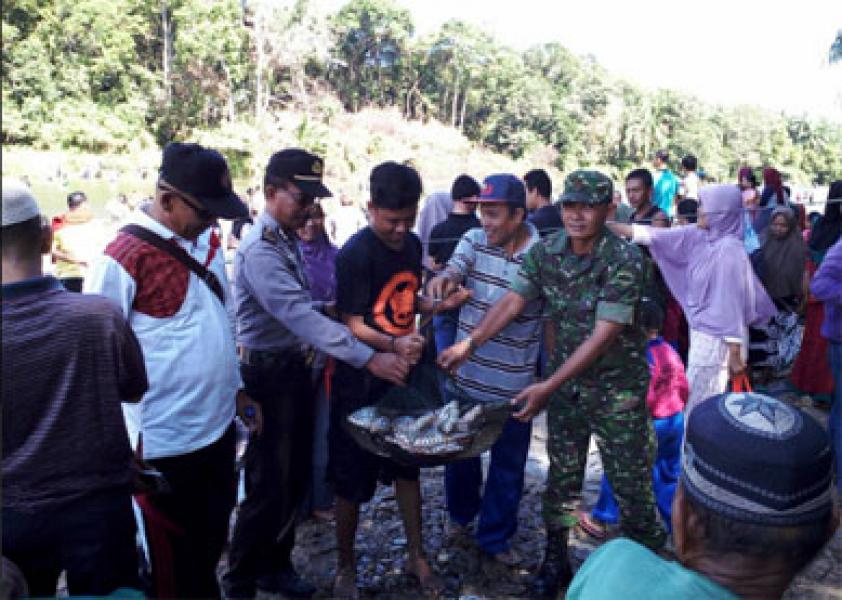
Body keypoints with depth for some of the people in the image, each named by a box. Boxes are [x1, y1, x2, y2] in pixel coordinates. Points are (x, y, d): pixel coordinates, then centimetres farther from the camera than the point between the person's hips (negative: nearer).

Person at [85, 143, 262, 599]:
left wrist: (237, 389, 15)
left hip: (219, 426, 7)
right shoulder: (122, 258, -18)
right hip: (166, 441, -7)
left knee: (211, 542, 24)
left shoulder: (202, 241, 4)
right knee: (175, 562, 14)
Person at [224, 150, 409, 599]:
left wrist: (325, 307, -2)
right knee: (269, 485, 2)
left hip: (295, 366, 9)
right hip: (268, 374, -9)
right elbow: (298, 315, -32)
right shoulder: (260, 250, -22)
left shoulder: (288, 238, 8)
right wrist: (368, 358, -36)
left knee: (296, 477, 17)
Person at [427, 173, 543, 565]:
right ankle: (461, 512, 49)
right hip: (464, 375, 2)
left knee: (508, 463, 13)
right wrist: (444, 279, -43)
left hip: (514, 384, -2)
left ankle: (495, 536, 36)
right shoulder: (474, 240, -3)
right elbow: (455, 268, -19)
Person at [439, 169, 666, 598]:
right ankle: (555, 561, 33)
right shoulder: (544, 252, -5)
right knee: (561, 476, 15)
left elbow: (604, 336, -25)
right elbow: (511, 303, -4)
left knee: (631, 483, 7)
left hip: (618, 388, -4)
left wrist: (547, 387, -27)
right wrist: (468, 344, -15)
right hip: (566, 381, 4)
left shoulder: (624, 260, -21)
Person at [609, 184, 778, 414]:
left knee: (698, 405, 2)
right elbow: (655, 236, 5)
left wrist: (735, 356, -18)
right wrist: (607, 225, 2)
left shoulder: (729, 250, -20)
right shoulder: (699, 237, 2)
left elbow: (733, 304, -20)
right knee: (705, 401, 18)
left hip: (716, 339, -8)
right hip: (701, 332, 8)